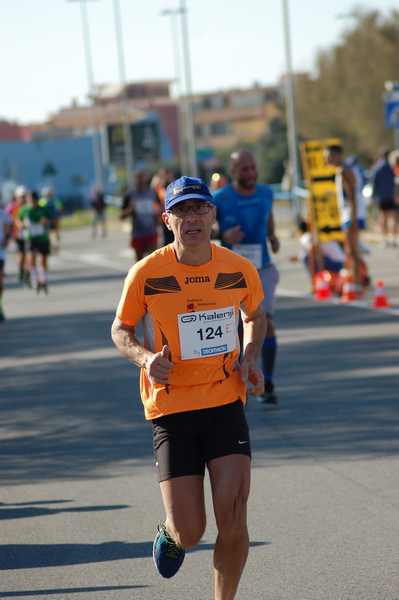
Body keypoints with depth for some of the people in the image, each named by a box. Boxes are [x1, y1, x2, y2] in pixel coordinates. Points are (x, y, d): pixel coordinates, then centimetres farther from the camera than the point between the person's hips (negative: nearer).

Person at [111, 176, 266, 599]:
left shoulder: (239, 270, -2)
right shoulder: (146, 273, -9)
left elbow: (255, 317, 20)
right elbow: (120, 330, 6)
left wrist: (249, 358, 2)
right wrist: (144, 358, -14)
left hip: (225, 403, 1)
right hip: (170, 409, -1)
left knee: (232, 524, -10)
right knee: (189, 533, -4)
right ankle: (169, 534, 34)